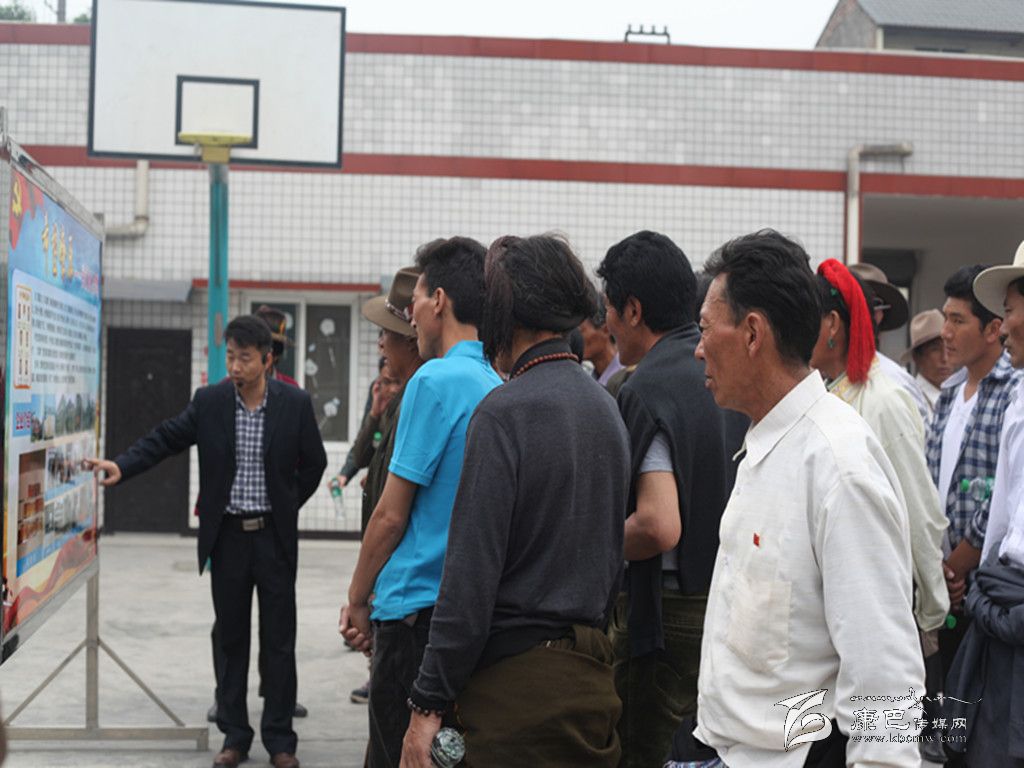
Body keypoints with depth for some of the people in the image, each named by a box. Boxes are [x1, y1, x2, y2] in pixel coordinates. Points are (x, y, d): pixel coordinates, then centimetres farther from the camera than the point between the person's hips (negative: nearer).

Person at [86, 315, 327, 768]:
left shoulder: (294, 404, -6)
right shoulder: (209, 401, -2)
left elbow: (314, 462, 5)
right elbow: (165, 439, -3)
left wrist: (289, 506, 4)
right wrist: (121, 466, -18)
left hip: (274, 537, -1)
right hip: (227, 537, 1)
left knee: (279, 642, 4)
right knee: (230, 640, 9)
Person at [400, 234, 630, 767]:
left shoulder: (506, 411, -14)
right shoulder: (605, 407, 11)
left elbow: (471, 575, -17)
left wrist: (428, 703, -13)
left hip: (518, 675, -8)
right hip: (591, 672, 8)